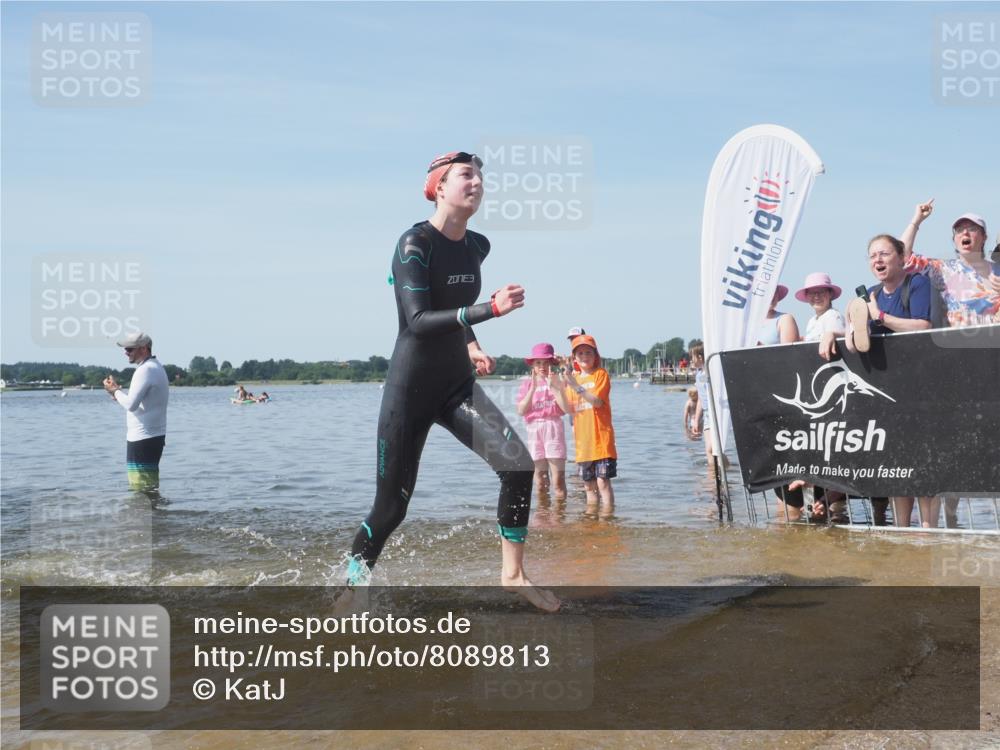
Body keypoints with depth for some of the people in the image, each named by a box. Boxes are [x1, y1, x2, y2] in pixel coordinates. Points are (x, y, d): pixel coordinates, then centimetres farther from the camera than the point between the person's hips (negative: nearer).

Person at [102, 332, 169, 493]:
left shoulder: (145, 370, -16)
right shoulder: (156, 367, 17)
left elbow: (131, 404, -24)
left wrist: (115, 391, -8)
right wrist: (118, 389, 8)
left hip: (142, 439, -11)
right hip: (155, 437, 11)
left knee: (141, 490, -7)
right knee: (151, 488, 15)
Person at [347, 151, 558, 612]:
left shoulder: (477, 247, 7)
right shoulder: (415, 243, -14)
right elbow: (418, 321, -26)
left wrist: (470, 344, 9)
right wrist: (490, 309, -33)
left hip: (458, 385, 6)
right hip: (411, 388, -6)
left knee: (519, 465, -15)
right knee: (391, 505, 0)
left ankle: (513, 574, -3)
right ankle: (351, 588, 21)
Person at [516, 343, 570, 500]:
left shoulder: (558, 380, 5)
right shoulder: (527, 383, 9)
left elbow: (566, 407, -7)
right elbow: (521, 410, -2)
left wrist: (553, 386, -13)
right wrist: (533, 388, -10)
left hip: (553, 427, -2)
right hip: (534, 430, 2)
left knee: (558, 481, -8)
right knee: (540, 484, 6)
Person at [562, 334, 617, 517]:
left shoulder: (601, 374, -3)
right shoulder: (573, 377, 13)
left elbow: (597, 401, -18)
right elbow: (569, 408, 7)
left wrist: (577, 387, -26)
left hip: (601, 438, -6)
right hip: (582, 440, 6)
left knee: (602, 482, -10)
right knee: (589, 485, 13)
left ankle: (607, 516, -8)